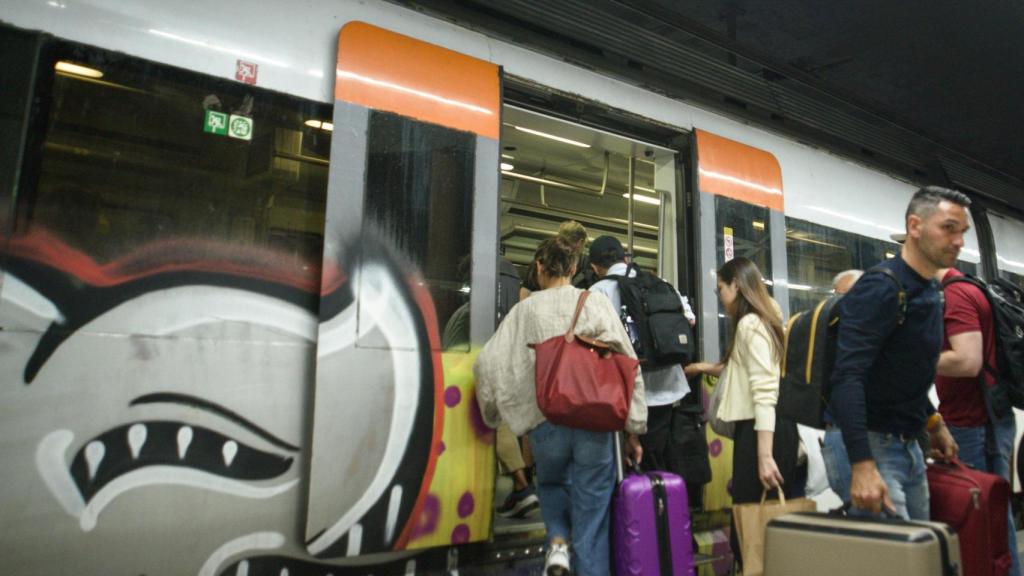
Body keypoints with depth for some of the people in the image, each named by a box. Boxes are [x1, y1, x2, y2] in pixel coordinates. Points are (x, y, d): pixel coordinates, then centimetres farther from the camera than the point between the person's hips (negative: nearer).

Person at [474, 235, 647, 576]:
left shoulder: (526, 309, 3)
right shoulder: (597, 303, 2)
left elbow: (488, 363, 0)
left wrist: (493, 413, 15)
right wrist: (633, 429, 4)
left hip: (546, 421, 1)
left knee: (551, 484, 30)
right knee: (591, 519, 12)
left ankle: (558, 541, 7)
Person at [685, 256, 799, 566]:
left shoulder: (749, 324, -11)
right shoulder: (760, 320, 18)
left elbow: (764, 391, -20)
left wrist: (764, 456, -24)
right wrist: (705, 368, 34)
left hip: (760, 429, -10)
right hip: (771, 427, 10)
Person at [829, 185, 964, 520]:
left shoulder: (931, 293, 10)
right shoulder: (880, 288, -19)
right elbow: (847, 377, -28)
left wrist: (933, 422, 21)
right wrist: (862, 465, -33)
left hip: (909, 445, 9)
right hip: (873, 443, -9)